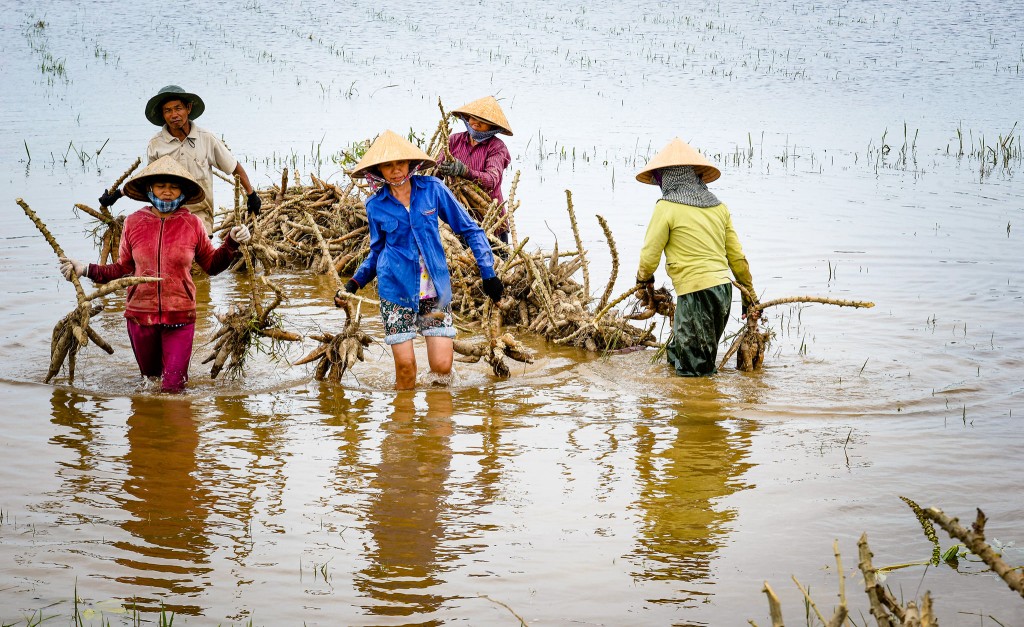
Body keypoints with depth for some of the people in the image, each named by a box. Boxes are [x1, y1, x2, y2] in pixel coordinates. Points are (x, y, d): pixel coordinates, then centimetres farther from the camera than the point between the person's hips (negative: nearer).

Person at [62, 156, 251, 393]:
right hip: (141, 315, 2)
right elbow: (122, 269, 7)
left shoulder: (192, 224, -3)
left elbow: (211, 264, 6)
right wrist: (86, 269, -2)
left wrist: (232, 243, -7)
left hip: (180, 317, -2)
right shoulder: (133, 223, -1)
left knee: (173, 387, -2)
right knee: (149, 375, 19)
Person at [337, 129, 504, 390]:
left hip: (435, 289, 0)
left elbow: (470, 229, 4)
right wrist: (354, 283, 4)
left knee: (442, 366, -6)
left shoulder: (432, 188, -1)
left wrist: (488, 273, -1)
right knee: (405, 365, -5)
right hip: (396, 290, 0)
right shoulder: (376, 205, 2)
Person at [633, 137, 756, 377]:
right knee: (676, 351, 18)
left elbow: (649, 256, -2)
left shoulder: (667, 208, -6)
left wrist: (643, 279, 20)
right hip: (723, 287, 7)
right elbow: (737, 257, 14)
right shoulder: (718, 207, 12)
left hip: (695, 291, -7)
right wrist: (749, 294, 24)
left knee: (692, 369, 2)